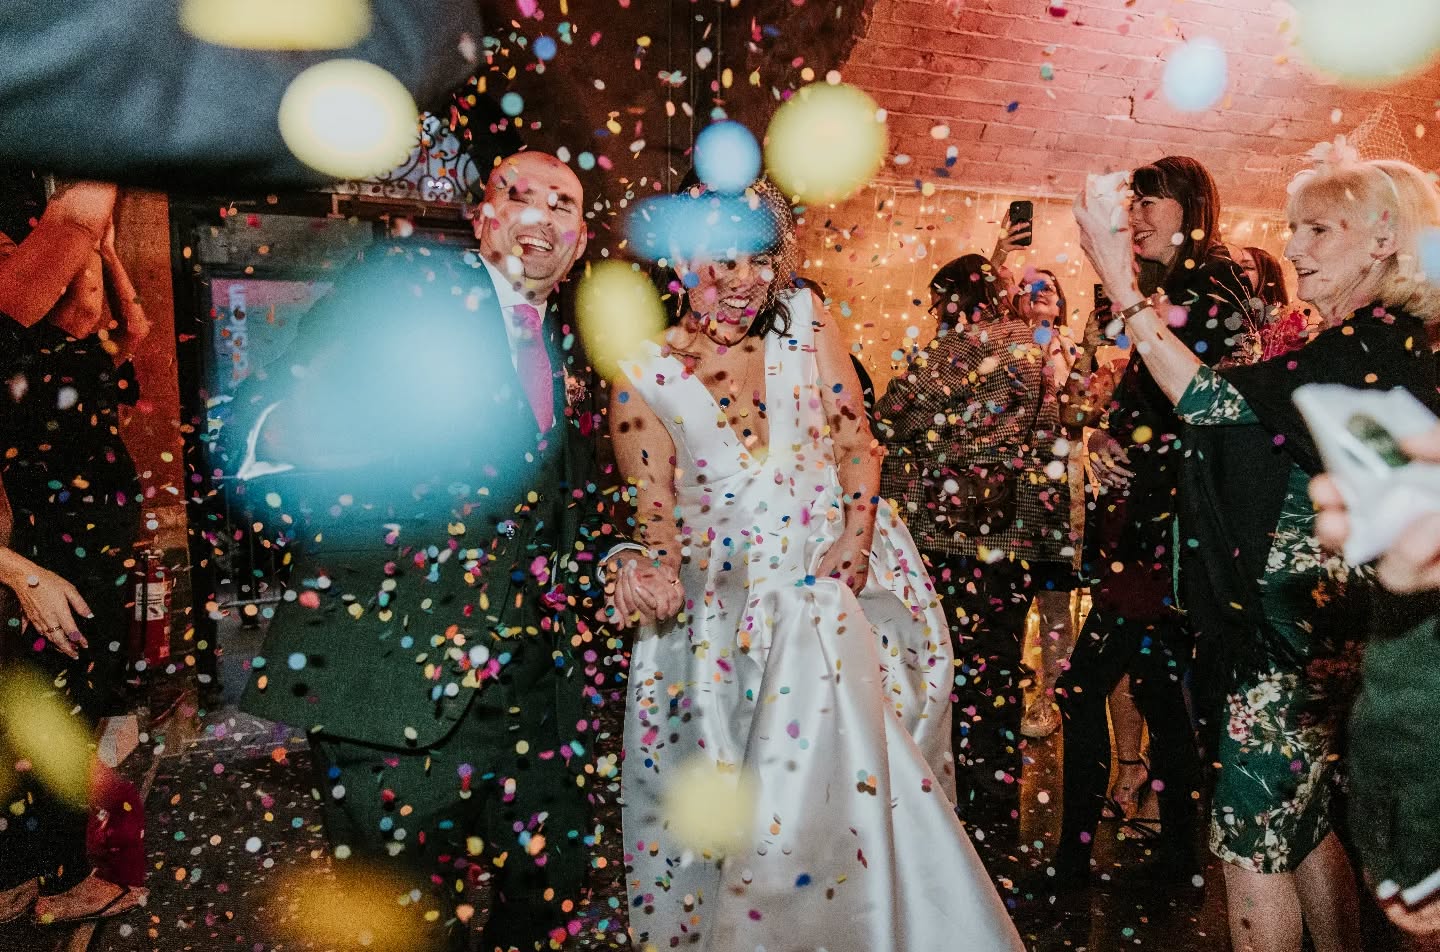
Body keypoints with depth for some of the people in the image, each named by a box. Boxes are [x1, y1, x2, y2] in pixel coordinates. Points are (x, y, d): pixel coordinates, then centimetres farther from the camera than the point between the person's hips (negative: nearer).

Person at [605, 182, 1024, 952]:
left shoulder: (805, 321, 6)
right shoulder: (643, 379, 1)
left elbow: (856, 439, 2)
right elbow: (654, 510, 1)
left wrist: (855, 538, -12)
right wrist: (645, 568, -20)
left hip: (838, 583, 1)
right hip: (724, 612, -1)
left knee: (856, 777, -3)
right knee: (734, 805, -1)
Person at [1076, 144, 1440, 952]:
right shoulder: (1371, 346, 13)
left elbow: (1222, 405, -25)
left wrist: (1123, 285, -25)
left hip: (1300, 635, -10)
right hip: (1322, 625, 10)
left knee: (1251, 840, 0)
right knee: (1306, 827, 21)